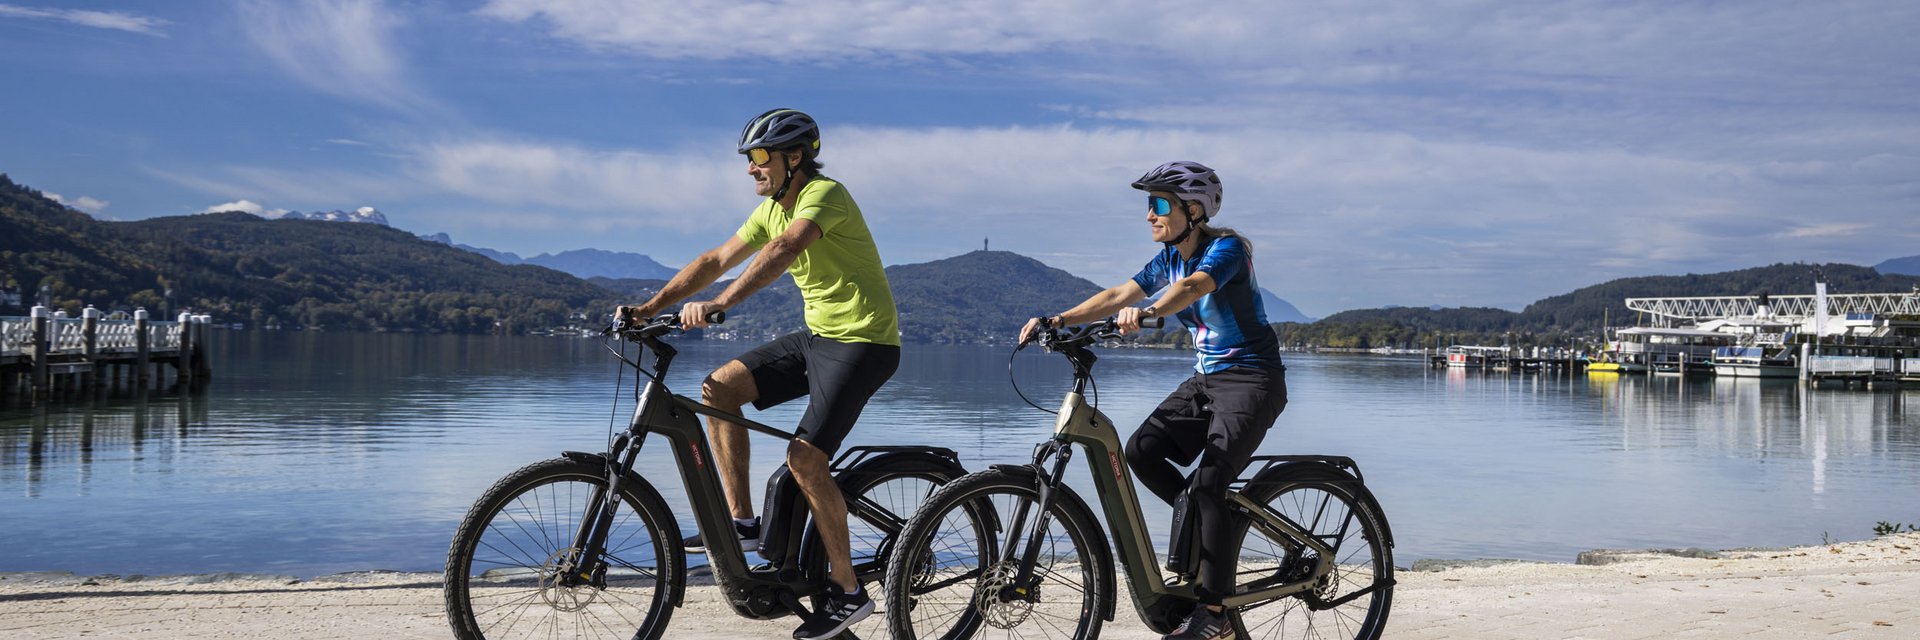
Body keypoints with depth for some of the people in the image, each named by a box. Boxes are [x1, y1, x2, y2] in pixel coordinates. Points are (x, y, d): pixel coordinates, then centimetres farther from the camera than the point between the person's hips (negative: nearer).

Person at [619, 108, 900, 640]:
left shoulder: (824, 194, -18)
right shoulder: (772, 209, 10)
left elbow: (782, 250, -35)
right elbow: (716, 260, 9)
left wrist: (718, 305, -46)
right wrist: (649, 308, -1)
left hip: (863, 342, -9)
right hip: (817, 336, 9)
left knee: (804, 457, -19)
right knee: (719, 388, -3)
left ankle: (847, 592, -6)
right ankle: (742, 522, 2)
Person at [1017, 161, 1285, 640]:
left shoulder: (1226, 247, -17)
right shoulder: (1170, 257, 8)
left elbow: (1193, 286, -38)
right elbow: (1119, 295, -1)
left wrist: (1147, 313, -57)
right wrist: (1056, 320, -14)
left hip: (1251, 379, -8)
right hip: (1206, 378, 8)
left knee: (1206, 483, -20)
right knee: (1143, 451, -9)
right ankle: (1212, 528, 11)